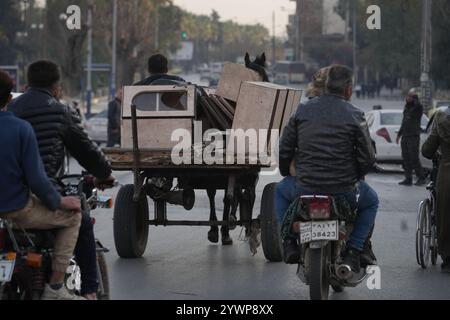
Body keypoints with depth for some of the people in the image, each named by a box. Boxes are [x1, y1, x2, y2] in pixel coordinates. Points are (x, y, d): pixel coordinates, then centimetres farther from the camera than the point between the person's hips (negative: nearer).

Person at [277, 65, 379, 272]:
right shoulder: (354, 116, -4)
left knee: (281, 190, 34)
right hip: (344, 191, -2)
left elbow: (284, 151, 6)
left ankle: (289, 244, 18)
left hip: (305, 188, 2)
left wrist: (286, 173, 25)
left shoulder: (303, 110, 3)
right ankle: (353, 251, 13)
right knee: (371, 201, 30)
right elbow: (367, 158, -4)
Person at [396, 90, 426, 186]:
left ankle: (421, 178, 1)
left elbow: (418, 104, -34)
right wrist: (399, 134, 25)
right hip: (405, 136, 8)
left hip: (414, 136, -8)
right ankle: (408, 179, 9)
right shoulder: (407, 107, 16)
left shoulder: (418, 108, -7)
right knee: (406, 159, 6)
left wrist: (414, 97, -17)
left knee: (414, 159, -9)